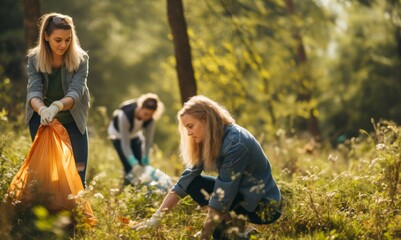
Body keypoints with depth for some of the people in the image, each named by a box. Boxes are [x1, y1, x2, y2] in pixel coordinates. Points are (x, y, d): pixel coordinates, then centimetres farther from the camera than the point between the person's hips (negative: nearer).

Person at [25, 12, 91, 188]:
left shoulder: (80, 59, -19)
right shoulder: (34, 59, -16)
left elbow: (75, 93, -30)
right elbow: (33, 92, -26)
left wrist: (57, 106, -53)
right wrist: (42, 109, -50)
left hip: (73, 122, -1)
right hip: (42, 121, 1)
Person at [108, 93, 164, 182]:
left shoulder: (150, 119, -28)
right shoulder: (125, 114, -40)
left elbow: (148, 140, -20)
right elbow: (125, 144, -38)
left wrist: (145, 162, -25)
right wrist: (134, 164, -46)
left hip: (134, 135, 4)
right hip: (118, 134, -4)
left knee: (140, 166, -5)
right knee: (129, 167, -17)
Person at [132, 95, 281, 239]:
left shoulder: (235, 144, -25)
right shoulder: (210, 143, 2)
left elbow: (223, 196, -26)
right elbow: (184, 182, -2)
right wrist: (156, 217, -9)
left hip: (264, 207, -9)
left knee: (197, 185, -16)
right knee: (193, 181, 2)